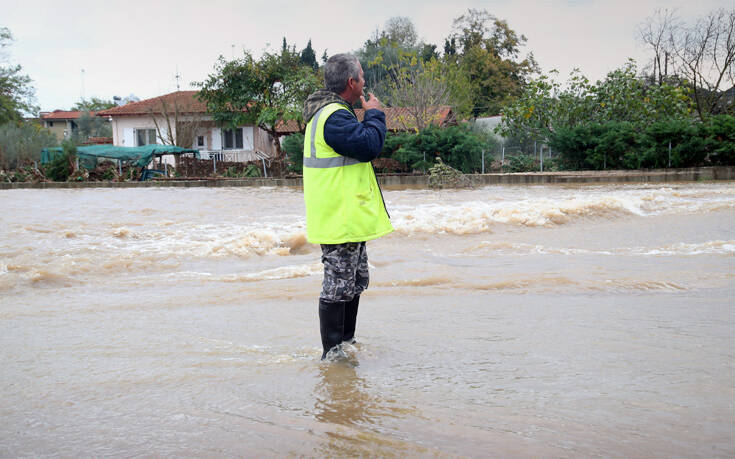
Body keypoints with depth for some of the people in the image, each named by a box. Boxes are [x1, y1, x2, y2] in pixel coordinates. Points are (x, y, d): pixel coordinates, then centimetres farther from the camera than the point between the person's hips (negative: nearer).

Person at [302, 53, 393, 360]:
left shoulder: (328, 112, 16)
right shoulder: (334, 117, -20)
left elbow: (358, 145, 26)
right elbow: (369, 146, -25)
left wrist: (369, 116, 11)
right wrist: (374, 114, -11)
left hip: (348, 217, 11)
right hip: (340, 219, -11)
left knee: (356, 280, 20)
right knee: (339, 286, -5)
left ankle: (346, 342, 31)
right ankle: (332, 352, 4)